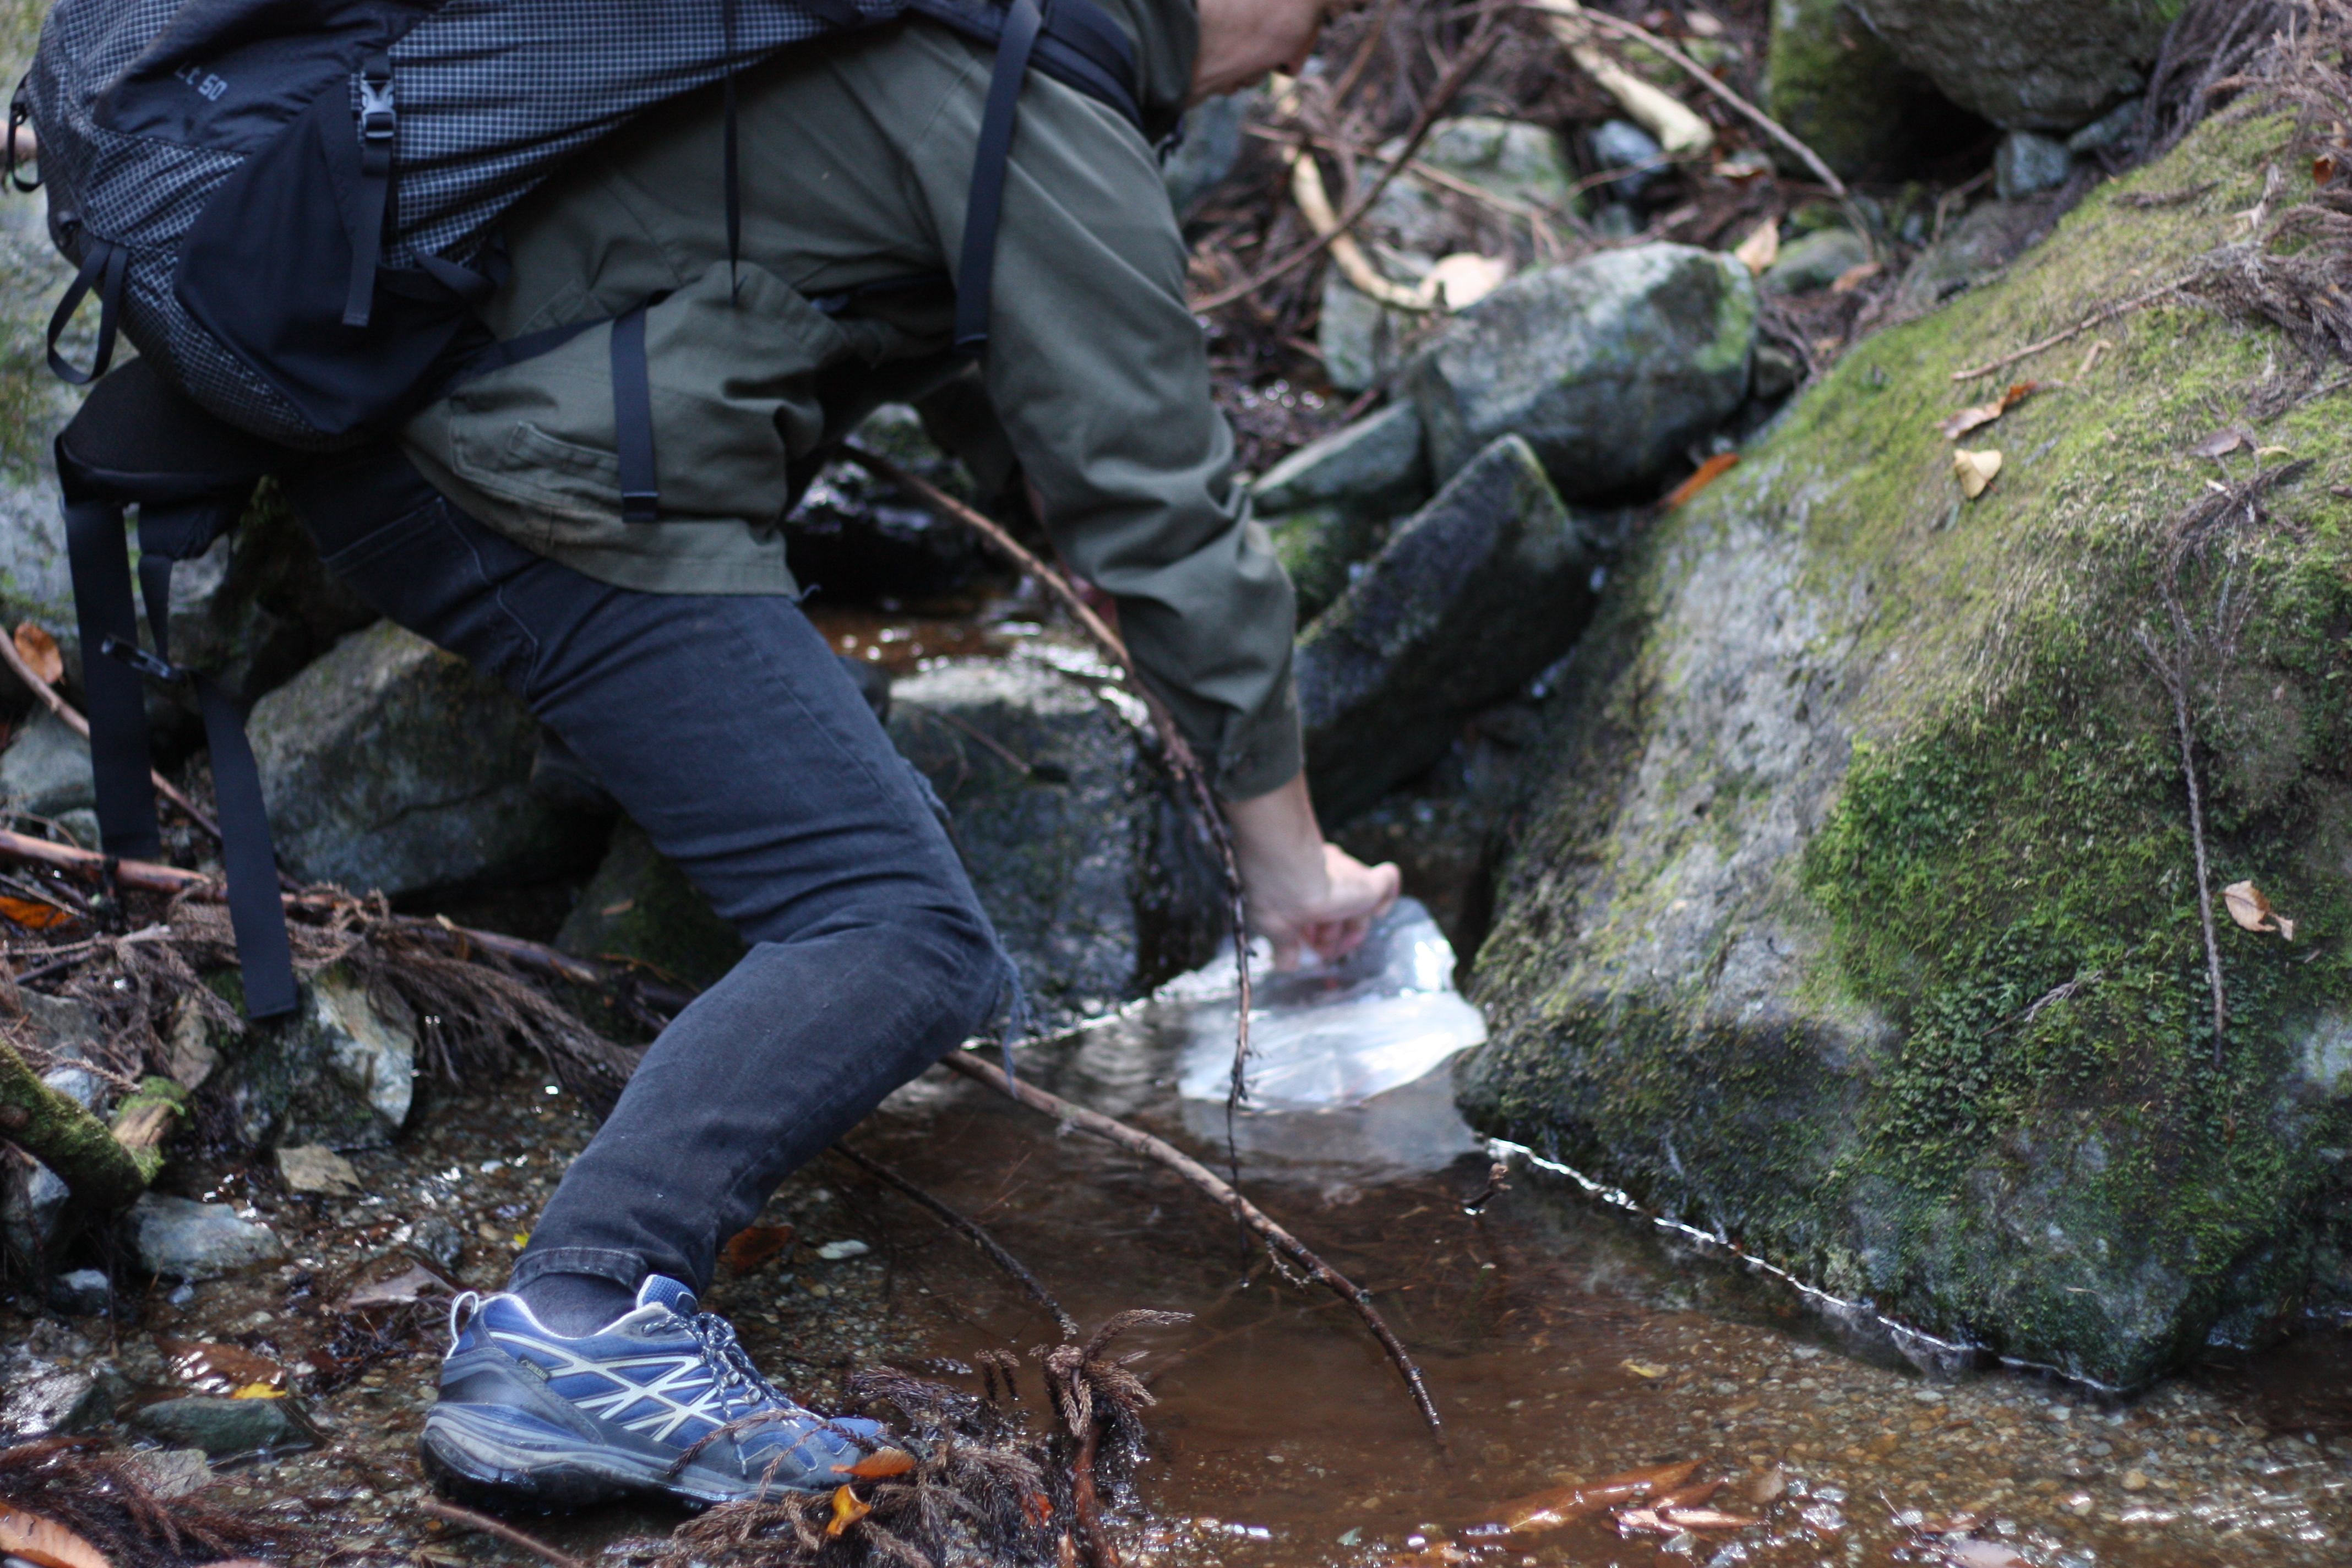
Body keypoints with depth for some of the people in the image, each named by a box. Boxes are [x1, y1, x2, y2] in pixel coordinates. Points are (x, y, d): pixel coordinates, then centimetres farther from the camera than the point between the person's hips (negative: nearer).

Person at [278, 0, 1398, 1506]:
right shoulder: (1055, 138, -11)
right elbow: (1164, 520, -7)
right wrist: (1290, 853, 4)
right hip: (572, 514, -10)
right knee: (905, 947, -13)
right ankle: (577, 1317, -25)